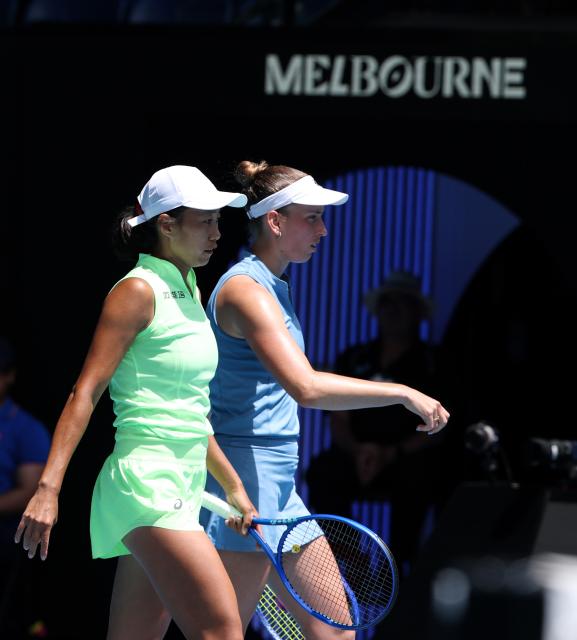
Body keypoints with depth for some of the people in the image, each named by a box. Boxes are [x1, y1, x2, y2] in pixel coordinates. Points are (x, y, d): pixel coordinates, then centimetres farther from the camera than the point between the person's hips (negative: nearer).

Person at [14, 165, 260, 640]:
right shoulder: (139, 291, -7)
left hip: (183, 488, 9)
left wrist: (232, 486, 25)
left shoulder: (189, 293, 18)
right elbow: (86, 391, -13)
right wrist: (48, 488, -20)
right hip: (147, 477, -9)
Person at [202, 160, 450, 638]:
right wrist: (404, 394, -24)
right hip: (244, 490, -10)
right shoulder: (246, 289, -15)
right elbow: (307, 388, -28)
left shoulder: (274, 288, 16)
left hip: (279, 490, 10)